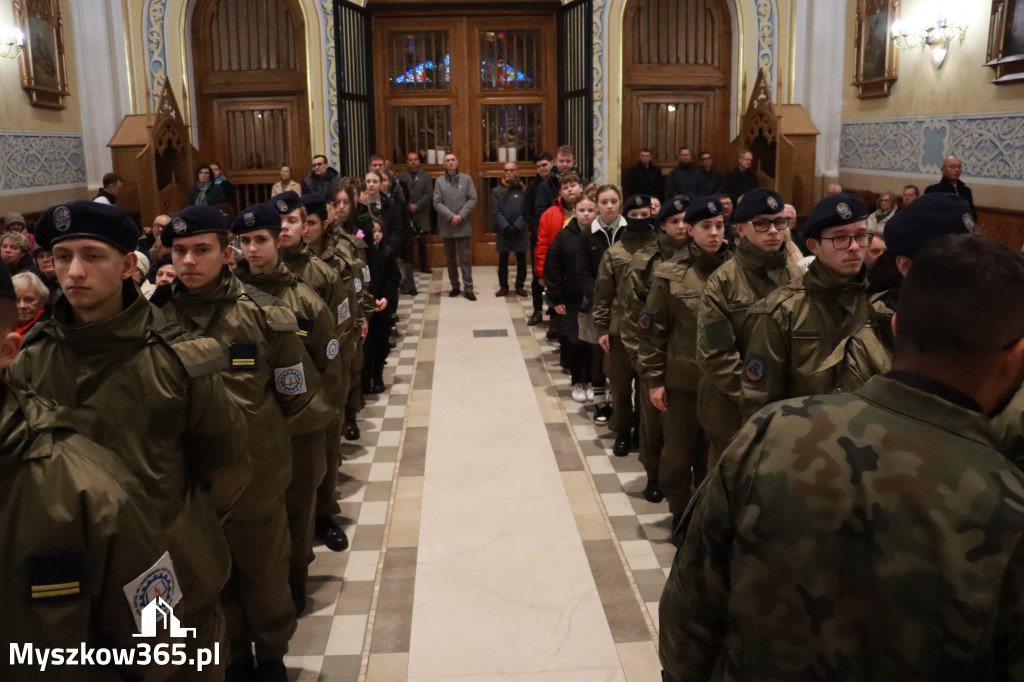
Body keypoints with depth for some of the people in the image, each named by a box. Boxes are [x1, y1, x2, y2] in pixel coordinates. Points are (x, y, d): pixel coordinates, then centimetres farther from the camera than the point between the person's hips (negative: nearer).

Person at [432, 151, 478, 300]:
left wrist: (461, 216, -13)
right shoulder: (439, 181, 4)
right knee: (450, 259, 9)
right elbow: (437, 203, -3)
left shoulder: (466, 179, 4)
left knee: (465, 259, -2)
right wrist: (451, 216, -15)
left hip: (463, 226, -1)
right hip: (446, 227, 1)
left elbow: (472, 199, -2)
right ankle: (454, 286, 18)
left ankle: (468, 288, 0)